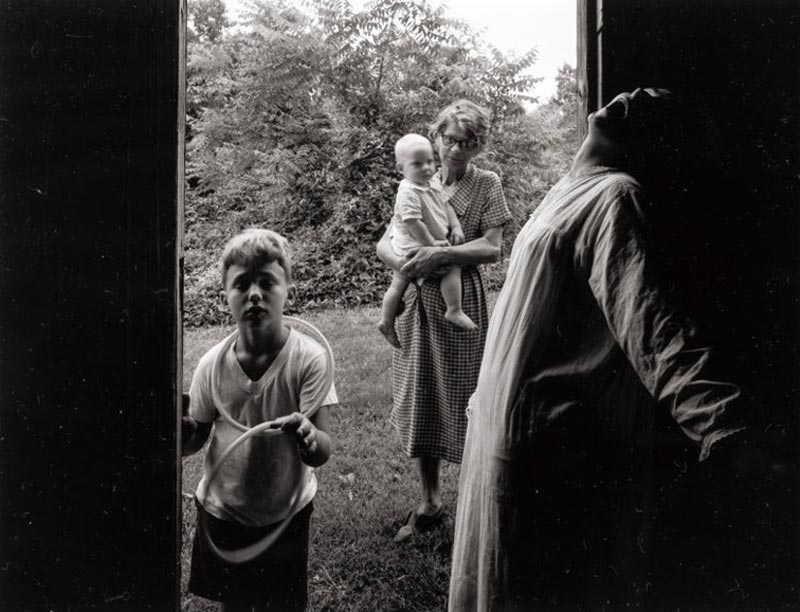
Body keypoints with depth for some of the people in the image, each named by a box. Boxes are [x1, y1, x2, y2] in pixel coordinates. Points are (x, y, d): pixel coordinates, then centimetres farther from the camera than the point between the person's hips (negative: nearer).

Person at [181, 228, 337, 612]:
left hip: (286, 513, -2)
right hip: (222, 511, 2)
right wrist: (183, 431, -23)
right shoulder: (213, 365, -13)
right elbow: (196, 437, 0)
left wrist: (308, 435, -46)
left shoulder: (307, 359, -21)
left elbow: (323, 452, -23)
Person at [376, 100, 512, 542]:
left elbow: (492, 247, -9)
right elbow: (384, 243, 7)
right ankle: (429, 503, 25)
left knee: (465, 405, 2)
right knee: (420, 405, 9)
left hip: (462, 305, -4)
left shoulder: (486, 185, 1)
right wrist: (405, 263, -15)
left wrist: (441, 255, -23)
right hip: (417, 304, 4)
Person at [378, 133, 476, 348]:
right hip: (414, 248, -11)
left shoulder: (432, 187, 8)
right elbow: (412, 223, -26)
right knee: (452, 265, -14)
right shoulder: (408, 192, -23)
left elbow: (446, 207, 17)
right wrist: (431, 243, -23)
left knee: (398, 284, 19)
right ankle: (454, 311, -11)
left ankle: (386, 322, 32)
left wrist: (456, 227, 3)